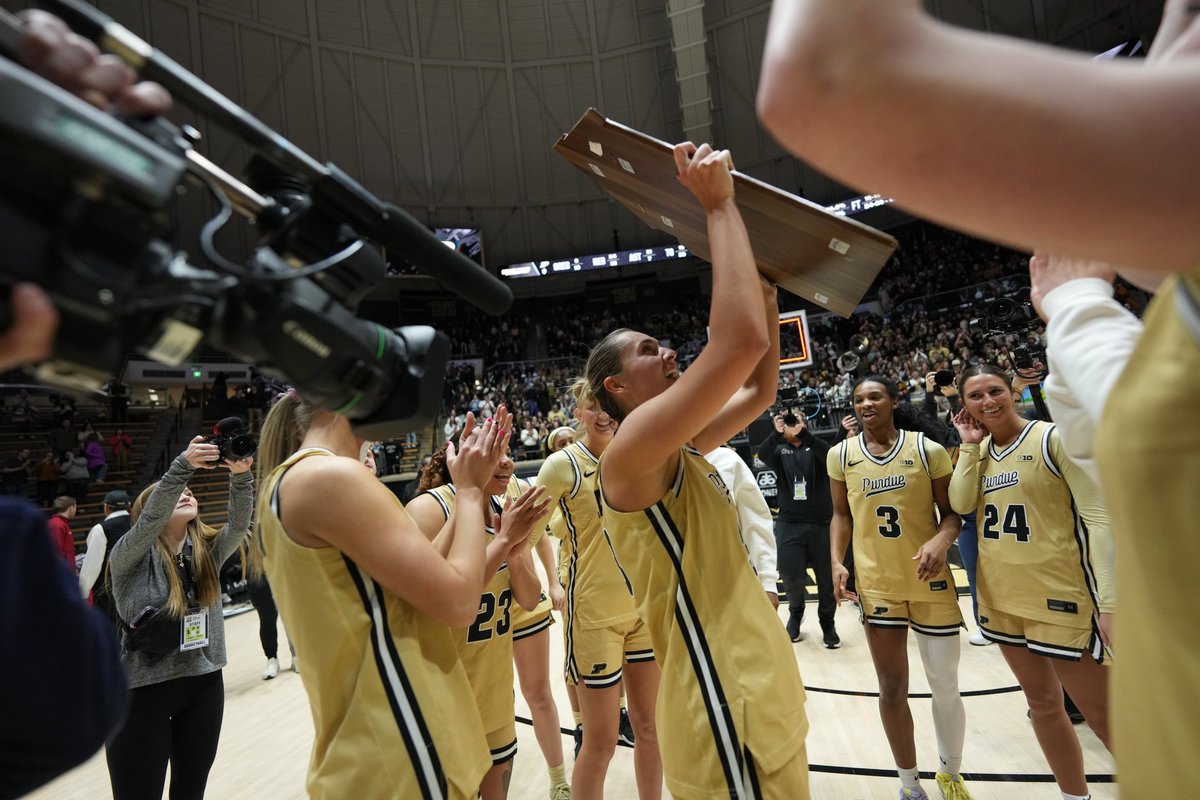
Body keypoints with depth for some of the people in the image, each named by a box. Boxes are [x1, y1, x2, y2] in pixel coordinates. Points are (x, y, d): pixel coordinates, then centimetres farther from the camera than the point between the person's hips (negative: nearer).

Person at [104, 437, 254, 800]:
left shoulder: (207, 550, 2)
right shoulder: (130, 558, -8)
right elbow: (150, 520, -27)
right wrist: (182, 466, -40)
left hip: (204, 685, 4)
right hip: (142, 690, -4)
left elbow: (239, 524, -15)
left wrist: (240, 474, -31)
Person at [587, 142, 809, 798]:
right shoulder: (632, 449, -20)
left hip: (761, 695, 10)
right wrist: (718, 206, -21)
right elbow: (740, 341, -32)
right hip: (727, 714, -10)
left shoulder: (679, 449, 9)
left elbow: (761, 389, 19)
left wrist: (768, 291, 12)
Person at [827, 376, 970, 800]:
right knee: (892, 687, 9)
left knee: (945, 685, 11)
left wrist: (942, 539, -22)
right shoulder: (841, 455, -1)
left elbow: (951, 511, -2)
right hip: (875, 583, 1)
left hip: (930, 581, -1)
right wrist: (837, 562, -4)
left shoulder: (927, 449, -6)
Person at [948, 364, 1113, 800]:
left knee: (1102, 712, 4)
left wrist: (1110, 601, -19)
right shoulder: (980, 448, 7)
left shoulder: (1054, 438, -12)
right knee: (1042, 702, 19)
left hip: (1059, 596, -6)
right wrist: (969, 445, -8)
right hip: (1001, 596, 6)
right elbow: (961, 504, -7)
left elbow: (1098, 518, -15)